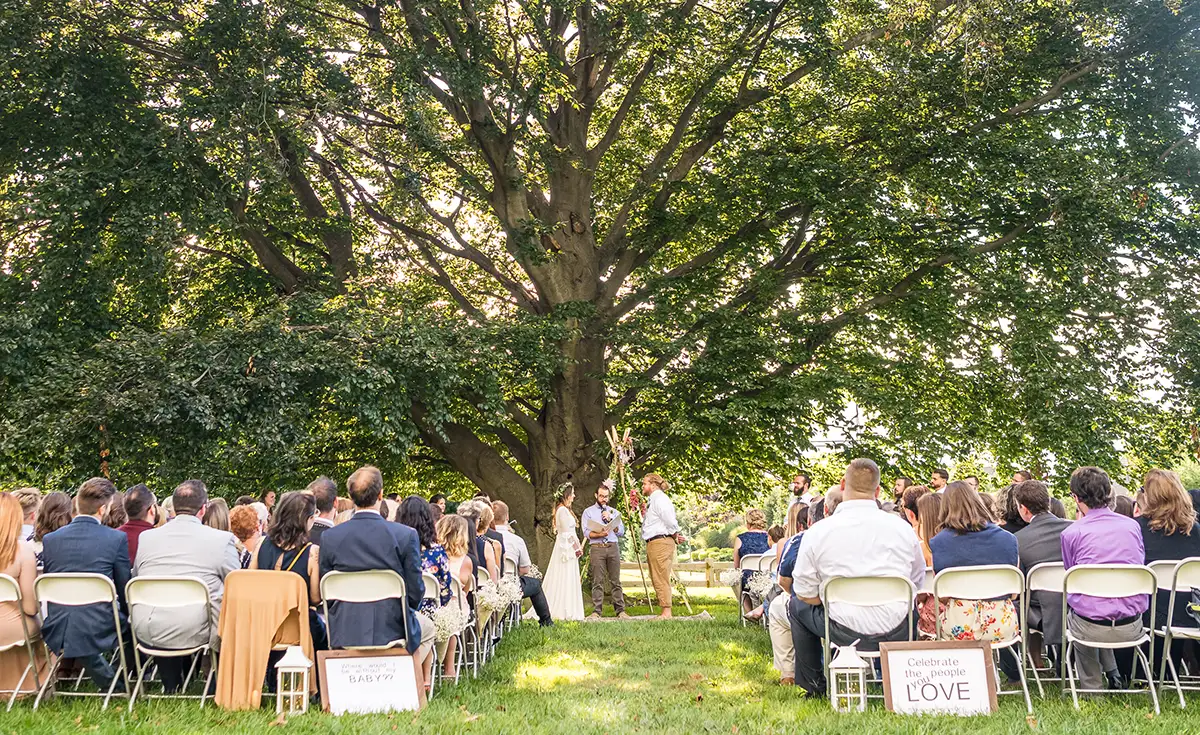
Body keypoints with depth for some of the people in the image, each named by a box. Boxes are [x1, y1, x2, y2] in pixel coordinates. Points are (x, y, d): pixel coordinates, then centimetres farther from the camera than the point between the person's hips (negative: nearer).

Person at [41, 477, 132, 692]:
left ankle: (111, 683, 20)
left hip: (56, 634, 5)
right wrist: (125, 616, 21)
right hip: (97, 632, -4)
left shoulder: (49, 539, 4)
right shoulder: (117, 539, -7)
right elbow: (124, 590, 2)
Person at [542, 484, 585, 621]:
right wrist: (576, 548, -13)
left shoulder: (564, 509, 16)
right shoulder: (563, 510, -15)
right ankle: (564, 611, -4)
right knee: (565, 580, -7)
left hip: (566, 547, 10)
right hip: (567, 548, -10)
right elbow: (567, 532, -18)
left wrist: (578, 546, 14)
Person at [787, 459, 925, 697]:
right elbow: (918, 584, 9)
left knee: (796, 605, 26)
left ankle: (814, 684, 30)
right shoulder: (903, 528, -2)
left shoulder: (817, 532, -9)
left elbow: (805, 594, -2)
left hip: (844, 632, -2)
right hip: (896, 632, 2)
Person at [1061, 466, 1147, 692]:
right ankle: (1113, 674, 29)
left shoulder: (1071, 533, -9)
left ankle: (1091, 687, 30)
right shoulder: (1133, 526, 2)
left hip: (1091, 628, -4)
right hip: (1132, 628, 4)